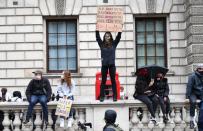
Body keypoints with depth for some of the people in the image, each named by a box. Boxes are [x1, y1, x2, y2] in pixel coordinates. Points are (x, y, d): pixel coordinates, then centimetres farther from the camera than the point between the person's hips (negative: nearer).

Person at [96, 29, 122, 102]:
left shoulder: (114, 44, 6)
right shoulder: (102, 44, 5)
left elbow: (118, 37, 1)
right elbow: (97, 37, -1)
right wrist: (97, 30, -8)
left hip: (112, 64, 0)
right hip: (104, 65, 0)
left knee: (113, 80, 2)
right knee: (103, 81, 3)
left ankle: (115, 96, 3)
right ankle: (102, 96, 6)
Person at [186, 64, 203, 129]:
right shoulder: (193, 76, -8)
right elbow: (189, 86, -12)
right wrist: (187, 96, -17)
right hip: (193, 93, -4)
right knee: (193, 102, -33)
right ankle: (192, 120, -26)